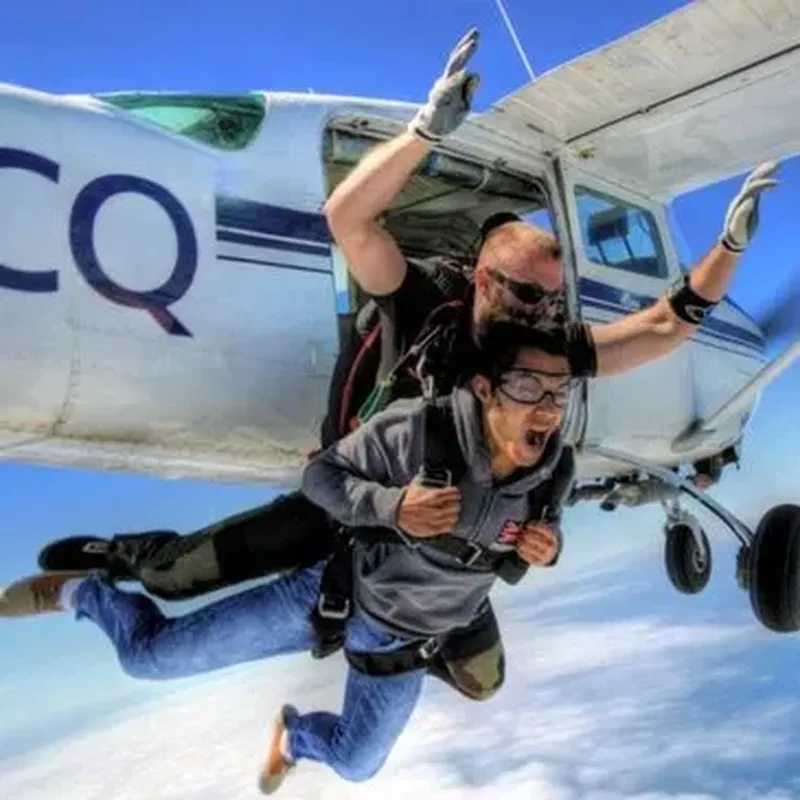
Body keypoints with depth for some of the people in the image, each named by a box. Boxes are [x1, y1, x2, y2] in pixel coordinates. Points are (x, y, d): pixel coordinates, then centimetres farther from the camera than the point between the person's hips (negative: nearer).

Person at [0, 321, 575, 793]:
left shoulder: (556, 466, -19)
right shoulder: (415, 429, -32)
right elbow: (321, 475, -19)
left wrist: (543, 547, -16)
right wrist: (391, 506, -35)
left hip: (405, 643, 4)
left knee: (355, 765, 24)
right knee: (149, 656, -2)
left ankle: (295, 734, 60)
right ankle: (82, 593, 32)